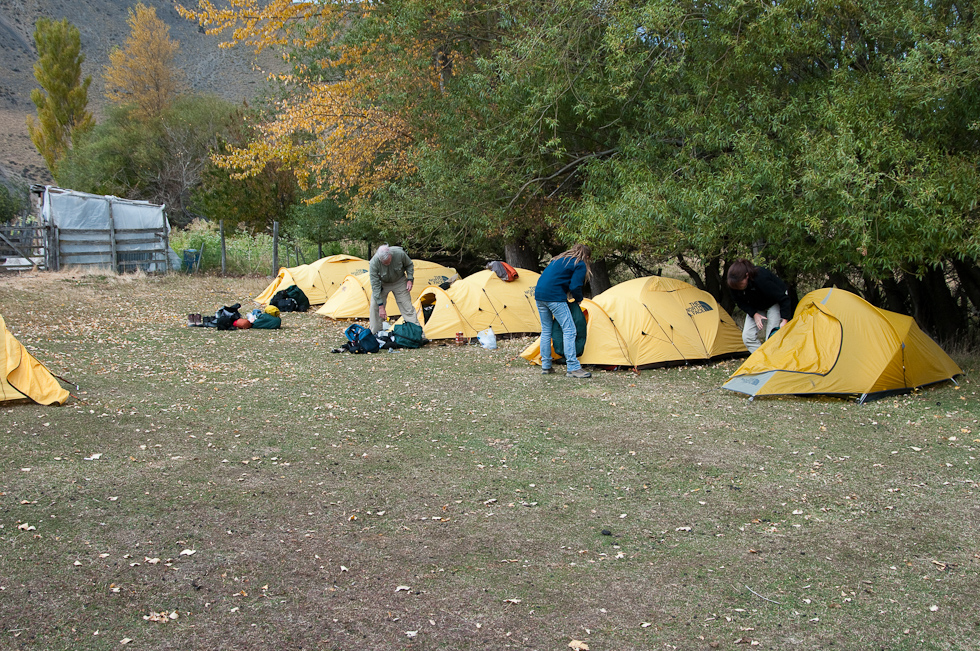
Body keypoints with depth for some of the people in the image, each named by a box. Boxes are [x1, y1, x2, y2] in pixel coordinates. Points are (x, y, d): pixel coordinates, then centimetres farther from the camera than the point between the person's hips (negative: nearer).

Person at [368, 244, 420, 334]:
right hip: (382, 283, -1)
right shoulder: (374, 263, -36)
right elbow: (375, 285, -30)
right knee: (375, 306, -10)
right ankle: (375, 334, 4)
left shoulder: (400, 253, -33)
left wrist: (409, 280, -18)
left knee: (407, 307, -2)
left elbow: (409, 265, -7)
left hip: (399, 282, 1)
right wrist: (381, 306, -30)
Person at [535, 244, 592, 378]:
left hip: (539, 295, 8)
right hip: (554, 297, -8)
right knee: (568, 330, -5)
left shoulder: (559, 259, 25)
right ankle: (572, 367, -9)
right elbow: (575, 287, -9)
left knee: (546, 330, 16)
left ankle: (545, 366, 20)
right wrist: (579, 299, 12)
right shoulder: (580, 265, 1)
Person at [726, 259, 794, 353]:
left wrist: (784, 320, -36)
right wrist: (754, 314, -19)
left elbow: (784, 299, -31)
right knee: (748, 336, -7)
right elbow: (740, 302, -6)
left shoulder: (761, 278, -41)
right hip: (756, 307, 6)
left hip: (775, 303, -6)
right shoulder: (735, 284, -26)